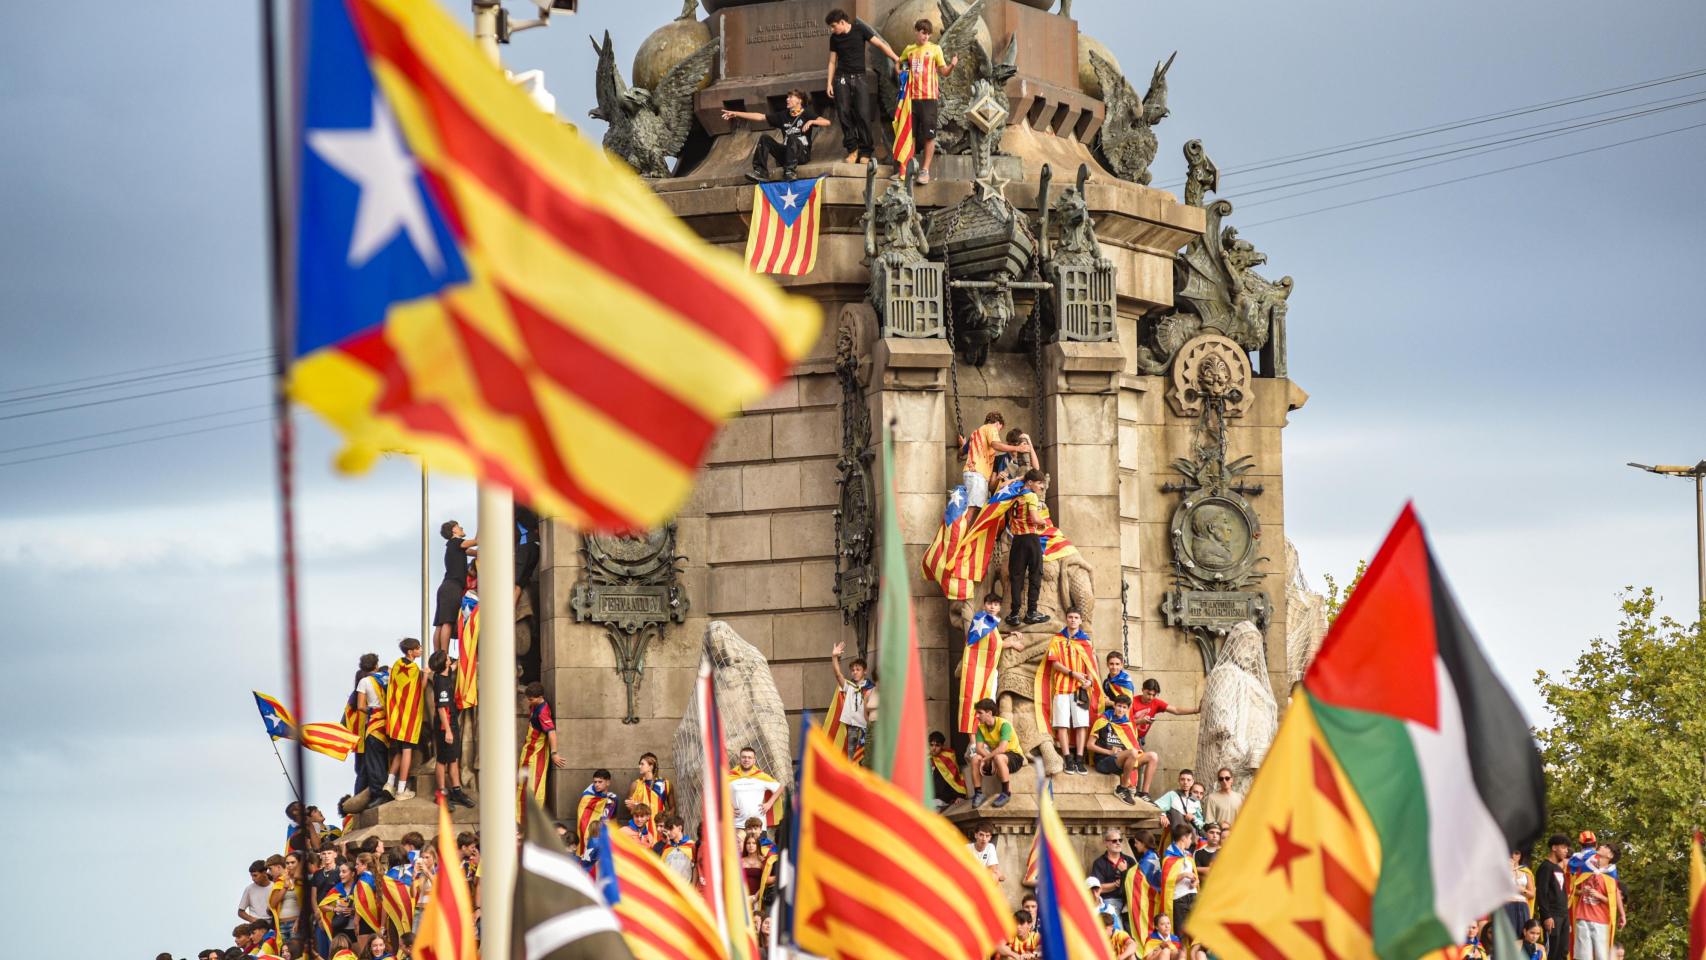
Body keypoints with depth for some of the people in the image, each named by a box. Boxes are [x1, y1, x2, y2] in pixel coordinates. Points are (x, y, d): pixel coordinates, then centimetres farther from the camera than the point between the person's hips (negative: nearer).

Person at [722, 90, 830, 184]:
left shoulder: (806, 114, 0)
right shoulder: (783, 115, 12)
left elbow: (826, 122, -12)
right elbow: (760, 117, 10)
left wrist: (811, 122, -30)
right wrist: (736, 114, 5)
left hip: (803, 153, -5)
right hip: (785, 155, 5)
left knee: (792, 138, -32)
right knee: (765, 138, -12)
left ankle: (789, 172, -40)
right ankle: (760, 171, -25)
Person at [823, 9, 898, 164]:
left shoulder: (860, 30, -2)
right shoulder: (834, 38, 7)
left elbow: (880, 44, -3)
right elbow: (832, 61, 12)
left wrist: (897, 58, -8)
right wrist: (829, 83, 6)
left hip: (859, 77, -3)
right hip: (842, 78, 3)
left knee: (863, 115, -9)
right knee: (844, 114, -6)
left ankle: (865, 152, -4)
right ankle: (852, 149, 5)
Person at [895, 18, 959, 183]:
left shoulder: (935, 49, 2)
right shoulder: (909, 50, 12)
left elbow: (944, 71, -1)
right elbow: (898, 63, 29)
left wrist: (952, 65, -20)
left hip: (929, 97, -4)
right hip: (911, 97, 4)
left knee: (929, 135, -5)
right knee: (910, 134, 8)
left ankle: (925, 170, -2)